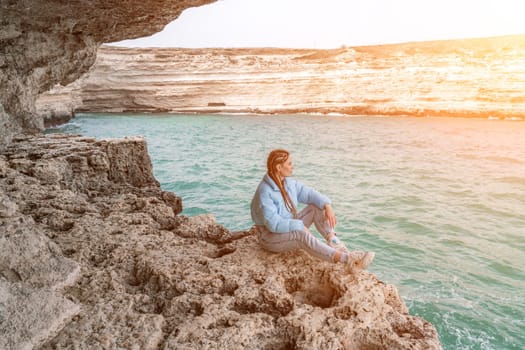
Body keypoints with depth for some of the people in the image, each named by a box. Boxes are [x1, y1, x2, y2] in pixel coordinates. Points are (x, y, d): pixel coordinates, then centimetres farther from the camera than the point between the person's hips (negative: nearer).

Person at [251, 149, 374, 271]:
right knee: (302, 234, -37)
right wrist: (300, 225, -28)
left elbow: (310, 194, -1)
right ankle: (348, 260, -45)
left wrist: (327, 206, -19)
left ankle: (334, 242, -25)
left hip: (292, 228, 9)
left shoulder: (289, 183, -1)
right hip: (271, 237, -9)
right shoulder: (264, 192, -25)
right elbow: (274, 223, -30)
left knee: (317, 206, -6)